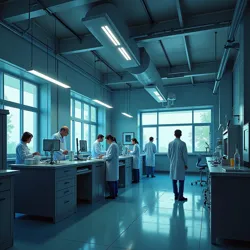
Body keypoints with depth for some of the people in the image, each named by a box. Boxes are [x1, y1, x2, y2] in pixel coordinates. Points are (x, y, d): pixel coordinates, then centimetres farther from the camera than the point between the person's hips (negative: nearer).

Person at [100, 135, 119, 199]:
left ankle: (112, 195, 2)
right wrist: (104, 156, 15)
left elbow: (110, 156, -20)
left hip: (111, 165, -10)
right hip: (115, 164, 10)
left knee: (111, 180, -4)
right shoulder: (115, 144, 14)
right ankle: (115, 193, 23)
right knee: (115, 179, 14)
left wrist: (103, 157, -5)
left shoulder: (112, 145, -17)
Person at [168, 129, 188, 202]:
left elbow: (169, 154, 6)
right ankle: (180, 196, 6)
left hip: (173, 165, 4)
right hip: (180, 165, -4)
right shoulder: (182, 143, -12)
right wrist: (186, 164, 3)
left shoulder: (170, 143, 0)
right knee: (181, 180, 3)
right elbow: (185, 155, -8)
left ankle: (176, 195, 19)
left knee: (174, 180, 11)